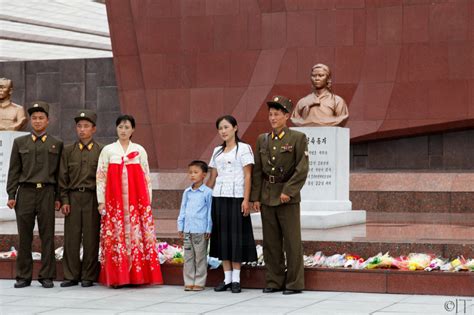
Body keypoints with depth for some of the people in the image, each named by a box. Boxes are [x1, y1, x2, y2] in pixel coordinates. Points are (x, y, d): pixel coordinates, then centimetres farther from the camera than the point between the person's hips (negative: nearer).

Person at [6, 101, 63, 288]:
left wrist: (58, 197, 3)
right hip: (25, 192, 1)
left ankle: (47, 276, 5)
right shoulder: (20, 143, 11)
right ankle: (24, 276, 8)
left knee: (47, 236, 0)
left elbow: (59, 173, 8)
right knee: (24, 236, 2)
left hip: (47, 192, -1)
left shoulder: (56, 144, 9)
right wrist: (11, 195, 2)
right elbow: (14, 171, 9)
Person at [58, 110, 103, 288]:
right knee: (71, 237, 0)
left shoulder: (101, 151, 5)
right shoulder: (68, 151, 10)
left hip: (92, 198, -2)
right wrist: (64, 200, 1)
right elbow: (63, 177, 9)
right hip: (73, 197, 2)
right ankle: (71, 276, 8)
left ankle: (88, 276, 7)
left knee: (91, 238, -1)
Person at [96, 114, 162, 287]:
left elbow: (146, 177, 10)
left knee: (136, 235, -4)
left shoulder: (139, 150, 10)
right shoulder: (108, 150, 8)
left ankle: (137, 275, 2)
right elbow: (101, 177, 6)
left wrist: (148, 202, 5)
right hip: (114, 201, 0)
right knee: (115, 237, -3)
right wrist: (101, 201, -1)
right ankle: (116, 277, 1)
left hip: (137, 200, 1)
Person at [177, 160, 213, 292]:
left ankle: (199, 282, 6)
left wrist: (208, 229, -6)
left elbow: (210, 211, -4)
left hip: (201, 230, -5)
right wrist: (180, 226, 11)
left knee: (200, 257, 0)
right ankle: (189, 282, 13)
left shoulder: (207, 192, -4)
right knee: (188, 257, 7)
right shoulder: (187, 192, 11)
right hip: (188, 230, 5)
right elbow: (183, 210, 16)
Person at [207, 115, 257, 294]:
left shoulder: (243, 148, -1)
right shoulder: (217, 151, 15)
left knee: (236, 236, -3)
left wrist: (246, 200, -14)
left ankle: (236, 280, 1)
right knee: (222, 236, 4)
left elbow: (247, 176, -6)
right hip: (219, 198, 5)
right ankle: (227, 279, 10)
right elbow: (213, 177, 17)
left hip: (236, 198, -5)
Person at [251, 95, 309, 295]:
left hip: (287, 198, -4)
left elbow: (302, 168, -10)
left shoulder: (298, 138, -3)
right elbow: (257, 170, 10)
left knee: (292, 241, -1)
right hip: (267, 198, 4)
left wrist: (288, 191, -17)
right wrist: (256, 197, 4)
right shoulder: (262, 140, 10)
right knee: (270, 242, 7)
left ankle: (294, 283, 5)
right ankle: (274, 281, 15)